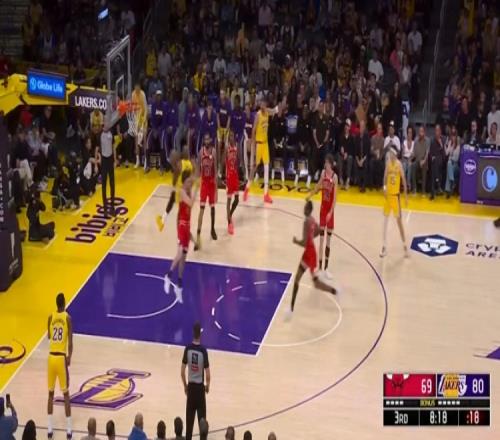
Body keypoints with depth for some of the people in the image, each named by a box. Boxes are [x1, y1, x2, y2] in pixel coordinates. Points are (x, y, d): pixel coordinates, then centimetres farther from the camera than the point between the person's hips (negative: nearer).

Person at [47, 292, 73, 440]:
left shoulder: (51, 317, 3)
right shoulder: (67, 317, -6)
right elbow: (70, 341, -10)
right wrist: (69, 357, -2)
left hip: (51, 357, 3)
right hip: (62, 357, -3)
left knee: (51, 393, 14)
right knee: (66, 393, 5)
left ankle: (50, 428, 14)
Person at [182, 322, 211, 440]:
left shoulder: (187, 349, -7)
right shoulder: (203, 350, -15)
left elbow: (182, 372, -3)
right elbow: (207, 375, -13)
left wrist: (185, 386, 12)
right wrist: (207, 386, 6)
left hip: (190, 386, 3)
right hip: (200, 387, -3)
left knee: (189, 418, 10)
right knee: (201, 417, 4)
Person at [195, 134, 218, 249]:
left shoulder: (214, 151, -10)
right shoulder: (201, 151, -6)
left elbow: (215, 168, -8)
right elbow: (198, 168, 2)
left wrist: (216, 184, -11)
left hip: (212, 181, 0)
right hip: (204, 181, 0)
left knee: (212, 206, 13)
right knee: (202, 208, -7)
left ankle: (212, 229, 33)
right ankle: (198, 234, -11)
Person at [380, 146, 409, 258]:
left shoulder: (399, 164, -12)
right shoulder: (388, 163, 3)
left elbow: (403, 180, -10)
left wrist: (406, 195, -11)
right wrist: (384, 187, -8)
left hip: (396, 194, -6)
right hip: (388, 194, 6)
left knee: (399, 219, -4)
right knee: (385, 220, 7)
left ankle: (404, 245, 7)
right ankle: (384, 246, 13)